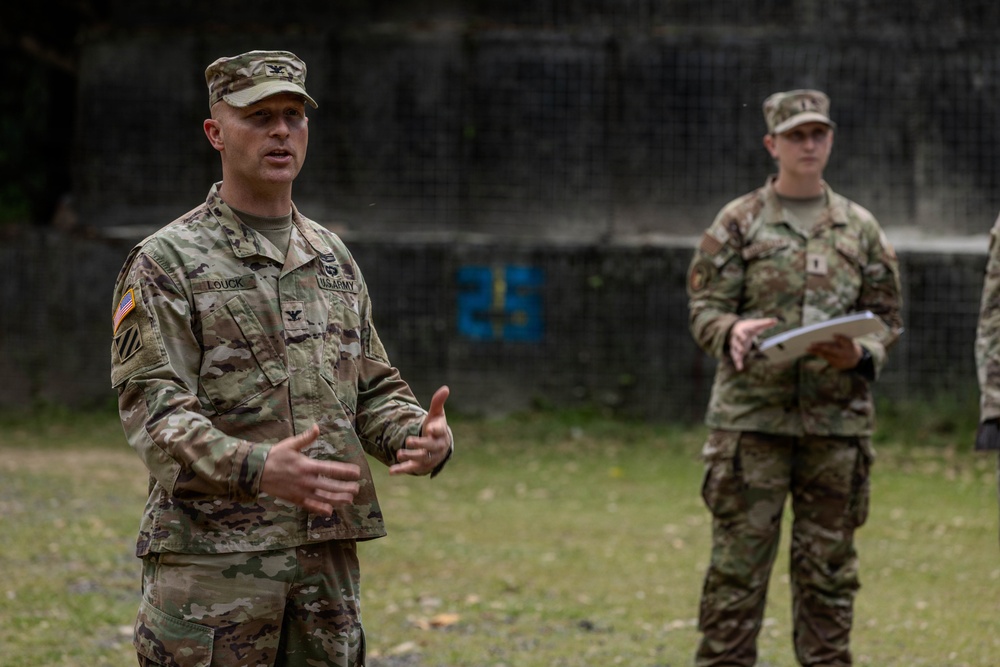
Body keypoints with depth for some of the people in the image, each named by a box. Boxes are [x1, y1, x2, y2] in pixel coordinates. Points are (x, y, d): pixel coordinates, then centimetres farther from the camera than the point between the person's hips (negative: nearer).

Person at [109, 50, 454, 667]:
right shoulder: (165, 262, -3)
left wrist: (424, 438, -5)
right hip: (210, 558, -6)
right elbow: (153, 407, -13)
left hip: (329, 558, 6)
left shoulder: (332, 258, 16)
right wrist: (255, 468, -30)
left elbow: (373, 390, 19)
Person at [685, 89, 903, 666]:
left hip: (838, 419, 2)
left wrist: (859, 354, -9)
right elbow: (704, 308, 1)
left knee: (829, 567, 6)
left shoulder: (861, 228, 11)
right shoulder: (737, 223, 4)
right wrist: (732, 332, -21)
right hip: (750, 417, -2)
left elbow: (888, 320, 12)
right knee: (738, 560, -2)